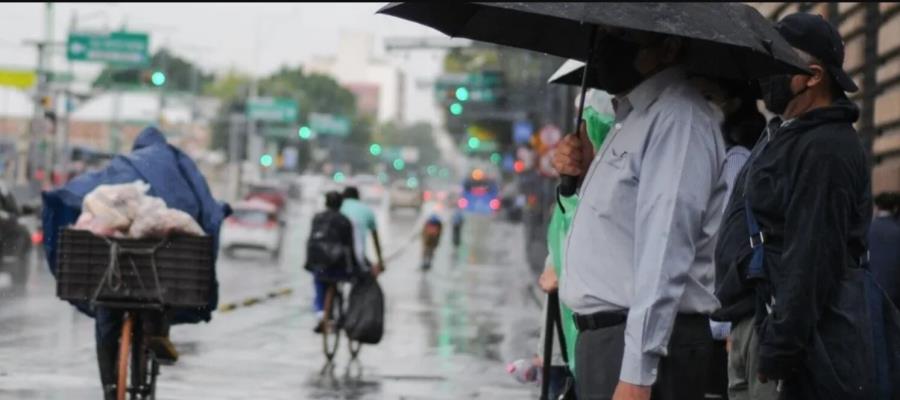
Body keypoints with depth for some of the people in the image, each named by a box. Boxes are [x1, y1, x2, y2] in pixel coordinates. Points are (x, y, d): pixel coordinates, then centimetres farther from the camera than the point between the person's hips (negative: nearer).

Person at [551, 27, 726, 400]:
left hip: (649, 341, -10)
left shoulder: (678, 119, -12)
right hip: (603, 337, 10)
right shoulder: (634, 117, 18)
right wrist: (586, 172, 11)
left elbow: (665, 253, -19)